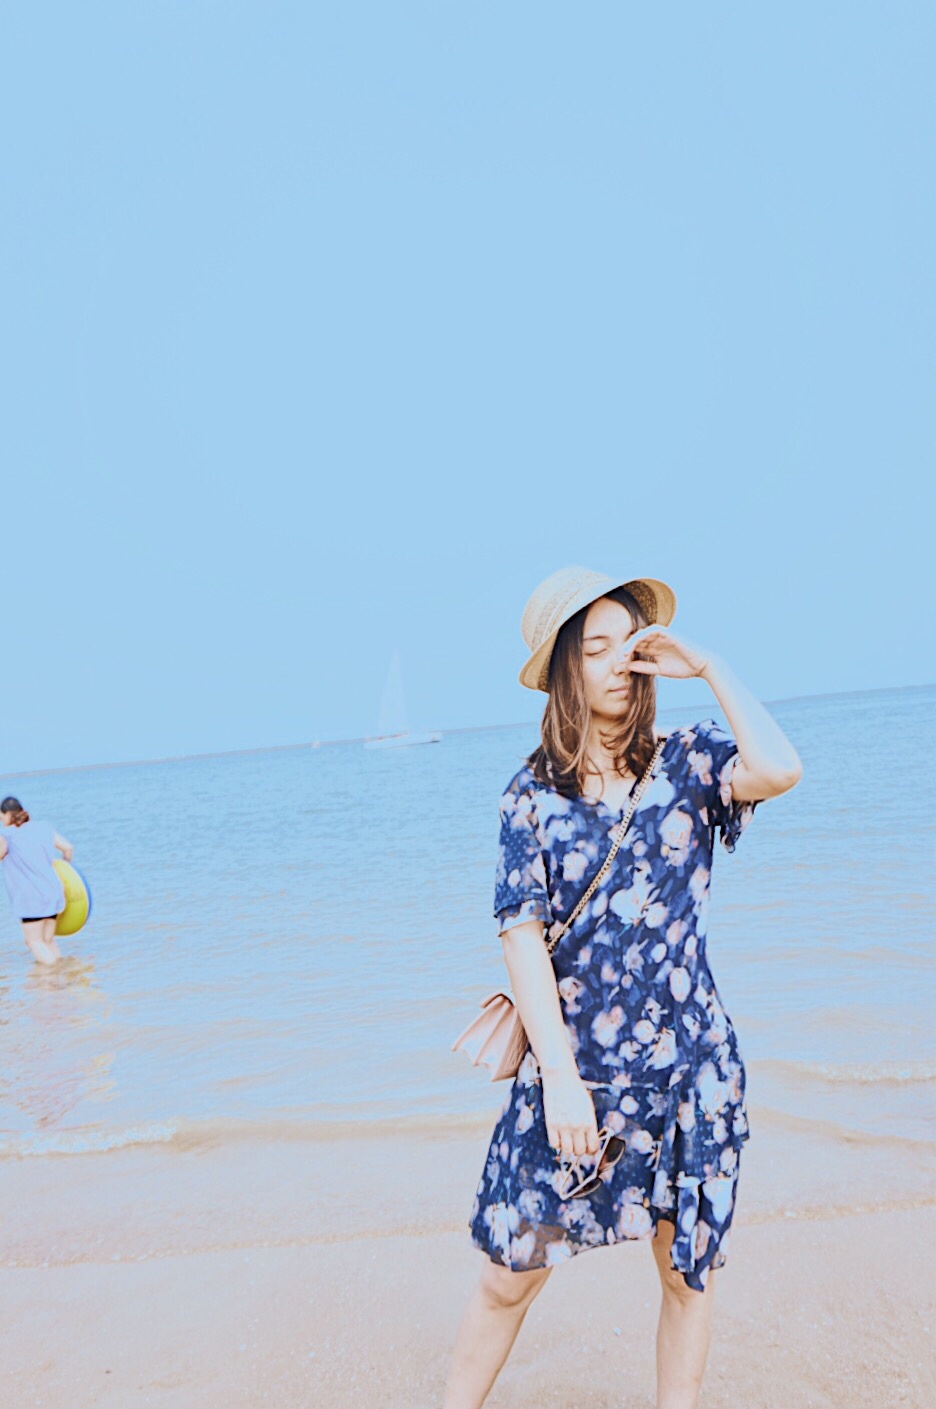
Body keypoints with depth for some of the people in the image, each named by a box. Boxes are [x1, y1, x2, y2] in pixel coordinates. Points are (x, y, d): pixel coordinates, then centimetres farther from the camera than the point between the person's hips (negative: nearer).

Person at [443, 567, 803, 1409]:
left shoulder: (688, 762, -1)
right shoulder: (533, 795, -2)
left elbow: (778, 771, -24)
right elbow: (522, 936, -7)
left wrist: (708, 665, -13)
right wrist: (560, 1078, -14)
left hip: (688, 1065, 1)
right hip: (572, 1064, 0)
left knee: (687, 1272, 14)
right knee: (511, 1271, 6)